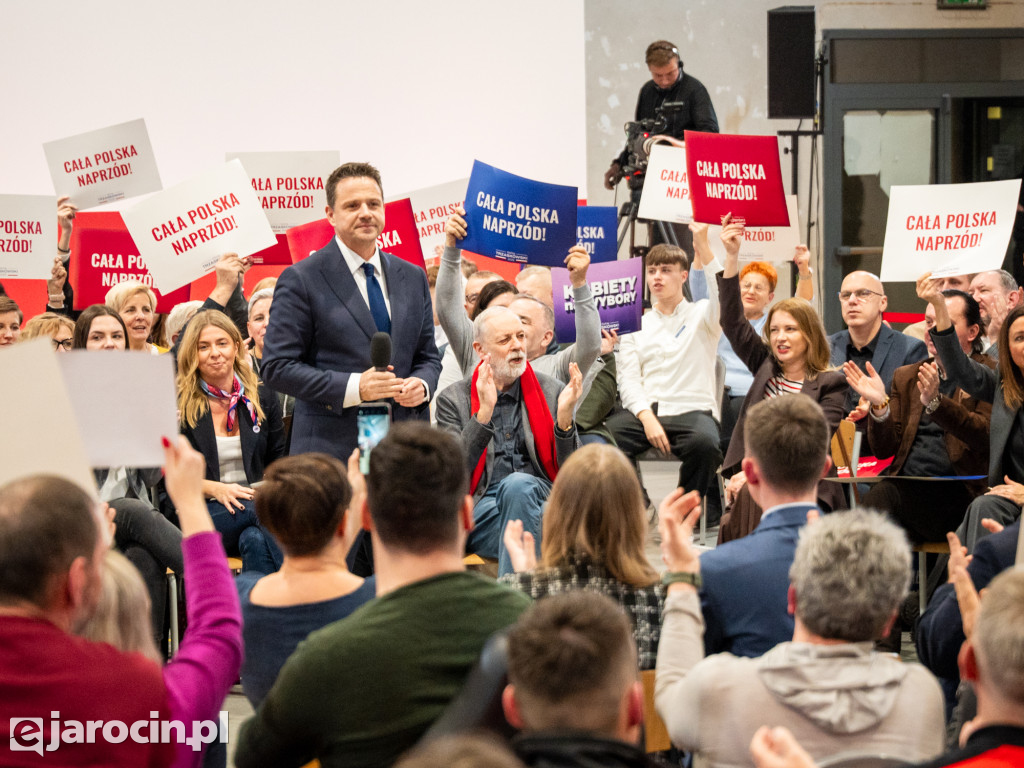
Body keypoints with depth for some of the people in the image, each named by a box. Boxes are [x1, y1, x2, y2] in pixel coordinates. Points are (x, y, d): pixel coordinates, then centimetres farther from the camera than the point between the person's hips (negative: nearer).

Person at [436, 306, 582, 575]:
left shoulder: (551, 391, 16)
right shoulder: (453, 400, 11)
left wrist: (564, 416, -9)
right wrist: (484, 412, -15)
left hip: (542, 501, 1)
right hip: (482, 509, -1)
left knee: (518, 485, -35)